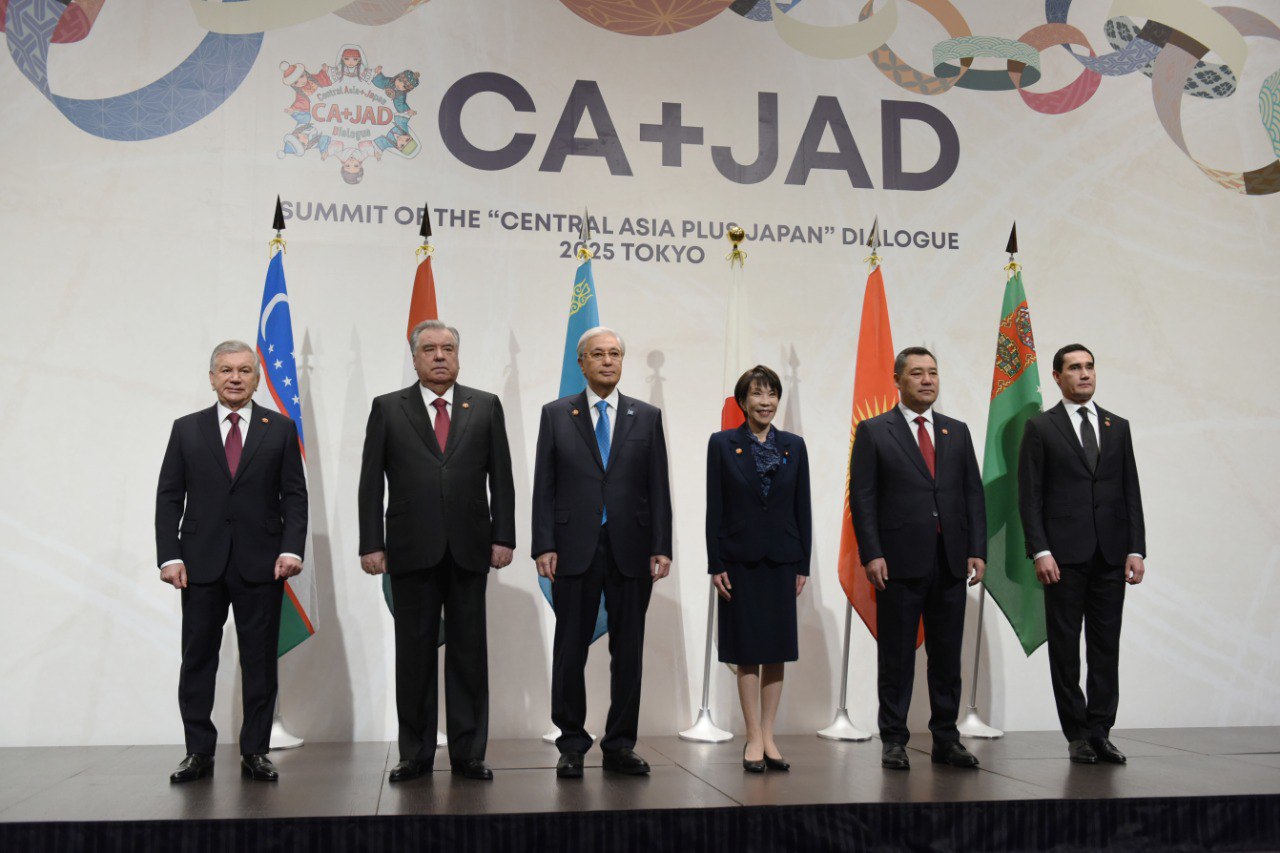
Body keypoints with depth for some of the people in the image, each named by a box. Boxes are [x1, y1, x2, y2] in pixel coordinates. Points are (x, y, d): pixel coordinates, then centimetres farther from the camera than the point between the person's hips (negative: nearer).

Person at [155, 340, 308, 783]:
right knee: (197, 659, 4)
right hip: (201, 561, 1)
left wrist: (292, 548, -9)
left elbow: (294, 495, 4)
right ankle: (199, 753, 14)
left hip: (261, 563, -1)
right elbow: (169, 497, 6)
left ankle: (255, 752, 12)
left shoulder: (280, 429, 7)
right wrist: (169, 556, -5)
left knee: (259, 661, 3)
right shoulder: (186, 429, 8)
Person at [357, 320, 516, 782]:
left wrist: (503, 536, -1)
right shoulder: (387, 408, 6)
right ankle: (415, 753, 15)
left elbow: (501, 478, 6)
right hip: (412, 550, 0)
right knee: (414, 653, 6)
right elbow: (371, 482, 3)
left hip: (470, 550, 1)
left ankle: (468, 753, 13)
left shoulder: (486, 406, 8)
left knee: (469, 652, 5)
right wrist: (371, 544, -4)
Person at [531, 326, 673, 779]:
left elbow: (658, 487, 6)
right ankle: (572, 745, 15)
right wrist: (544, 546, -6)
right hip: (574, 550, -1)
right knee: (570, 650, 4)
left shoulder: (647, 416, 9)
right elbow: (544, 485, 3)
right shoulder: (556, 414, 6)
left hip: (630, 550, 1)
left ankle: (620, 746, 16)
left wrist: (662, 548, -2)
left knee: (628, 652, 6)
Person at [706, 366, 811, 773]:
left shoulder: (794, 446, 6)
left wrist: (803, 564, 3)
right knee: (747, 650, 2)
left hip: (781, 560, 3)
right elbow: (714, 509, -3)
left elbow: (802, 507, 7)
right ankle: (754, 738, 9)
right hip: (740, 559, -2)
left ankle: (769, 736, 15)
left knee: (777, 650, 6)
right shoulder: (722, 444, -1)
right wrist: (716, 565, -8)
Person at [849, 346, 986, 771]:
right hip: (899, 561, -4)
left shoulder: (956, 431, 14)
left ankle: (946, 739, 18)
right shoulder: (873, 431, 2)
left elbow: (973, 494, 12)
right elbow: (862, 498, -3)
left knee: (947, 656, 9)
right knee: (896, 656, 3)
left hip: (950, 562, 4)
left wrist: (977, 550, 2)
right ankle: (893, 741, 12)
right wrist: (872, 554, -11)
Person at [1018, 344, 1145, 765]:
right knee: (1065, 647, 2)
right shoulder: (1040, 428, 2)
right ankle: (1077, 734, 10)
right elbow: (1029, 496, -3)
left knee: (1106, 647, 5)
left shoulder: (1118, 427, 13)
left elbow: (1131, 492, 10)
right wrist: (1040, 551, -12)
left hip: (1110, 556, 3)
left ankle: (1100, 731, 12)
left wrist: (1136, 549, 2)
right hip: (1064, 556, -3)